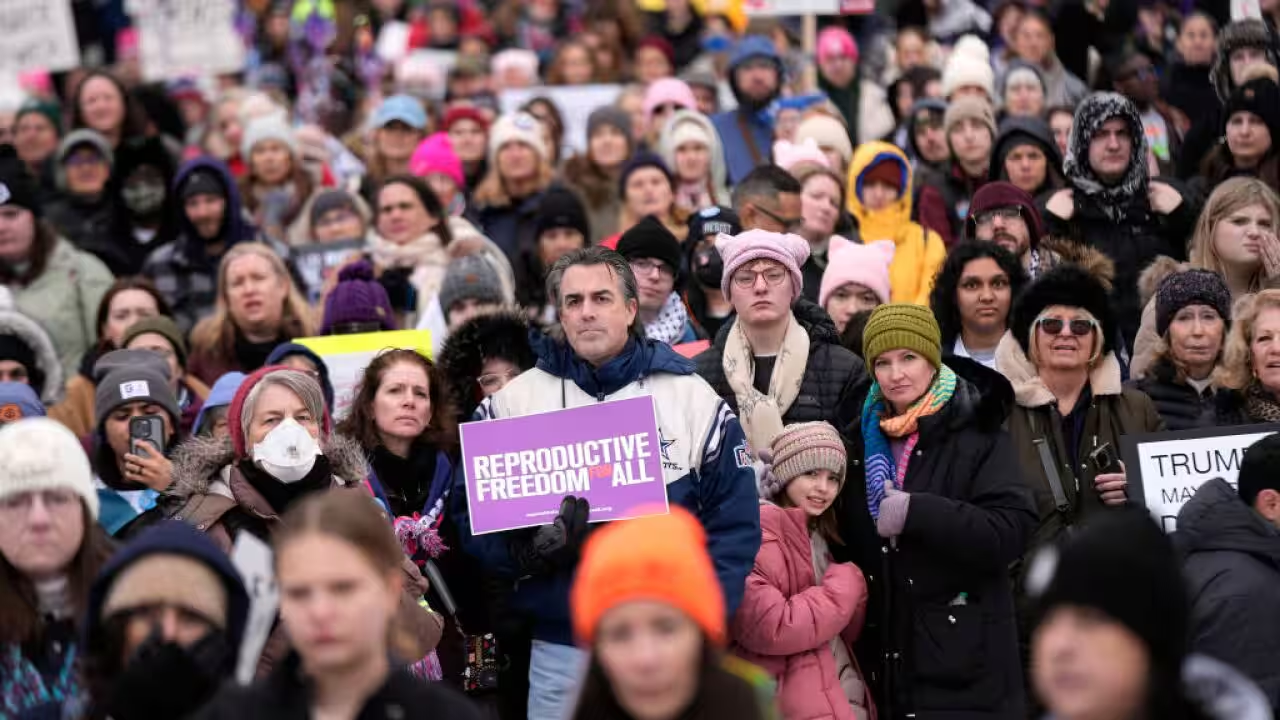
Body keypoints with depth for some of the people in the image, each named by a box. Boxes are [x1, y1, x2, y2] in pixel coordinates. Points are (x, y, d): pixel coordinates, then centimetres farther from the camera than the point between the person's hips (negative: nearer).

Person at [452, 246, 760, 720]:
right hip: (559, 649, 0)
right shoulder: (515, 401, 6)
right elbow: (469, 511, 6)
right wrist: (528, 548, -14)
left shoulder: (692, 397, 4)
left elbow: (734, 523, 3)